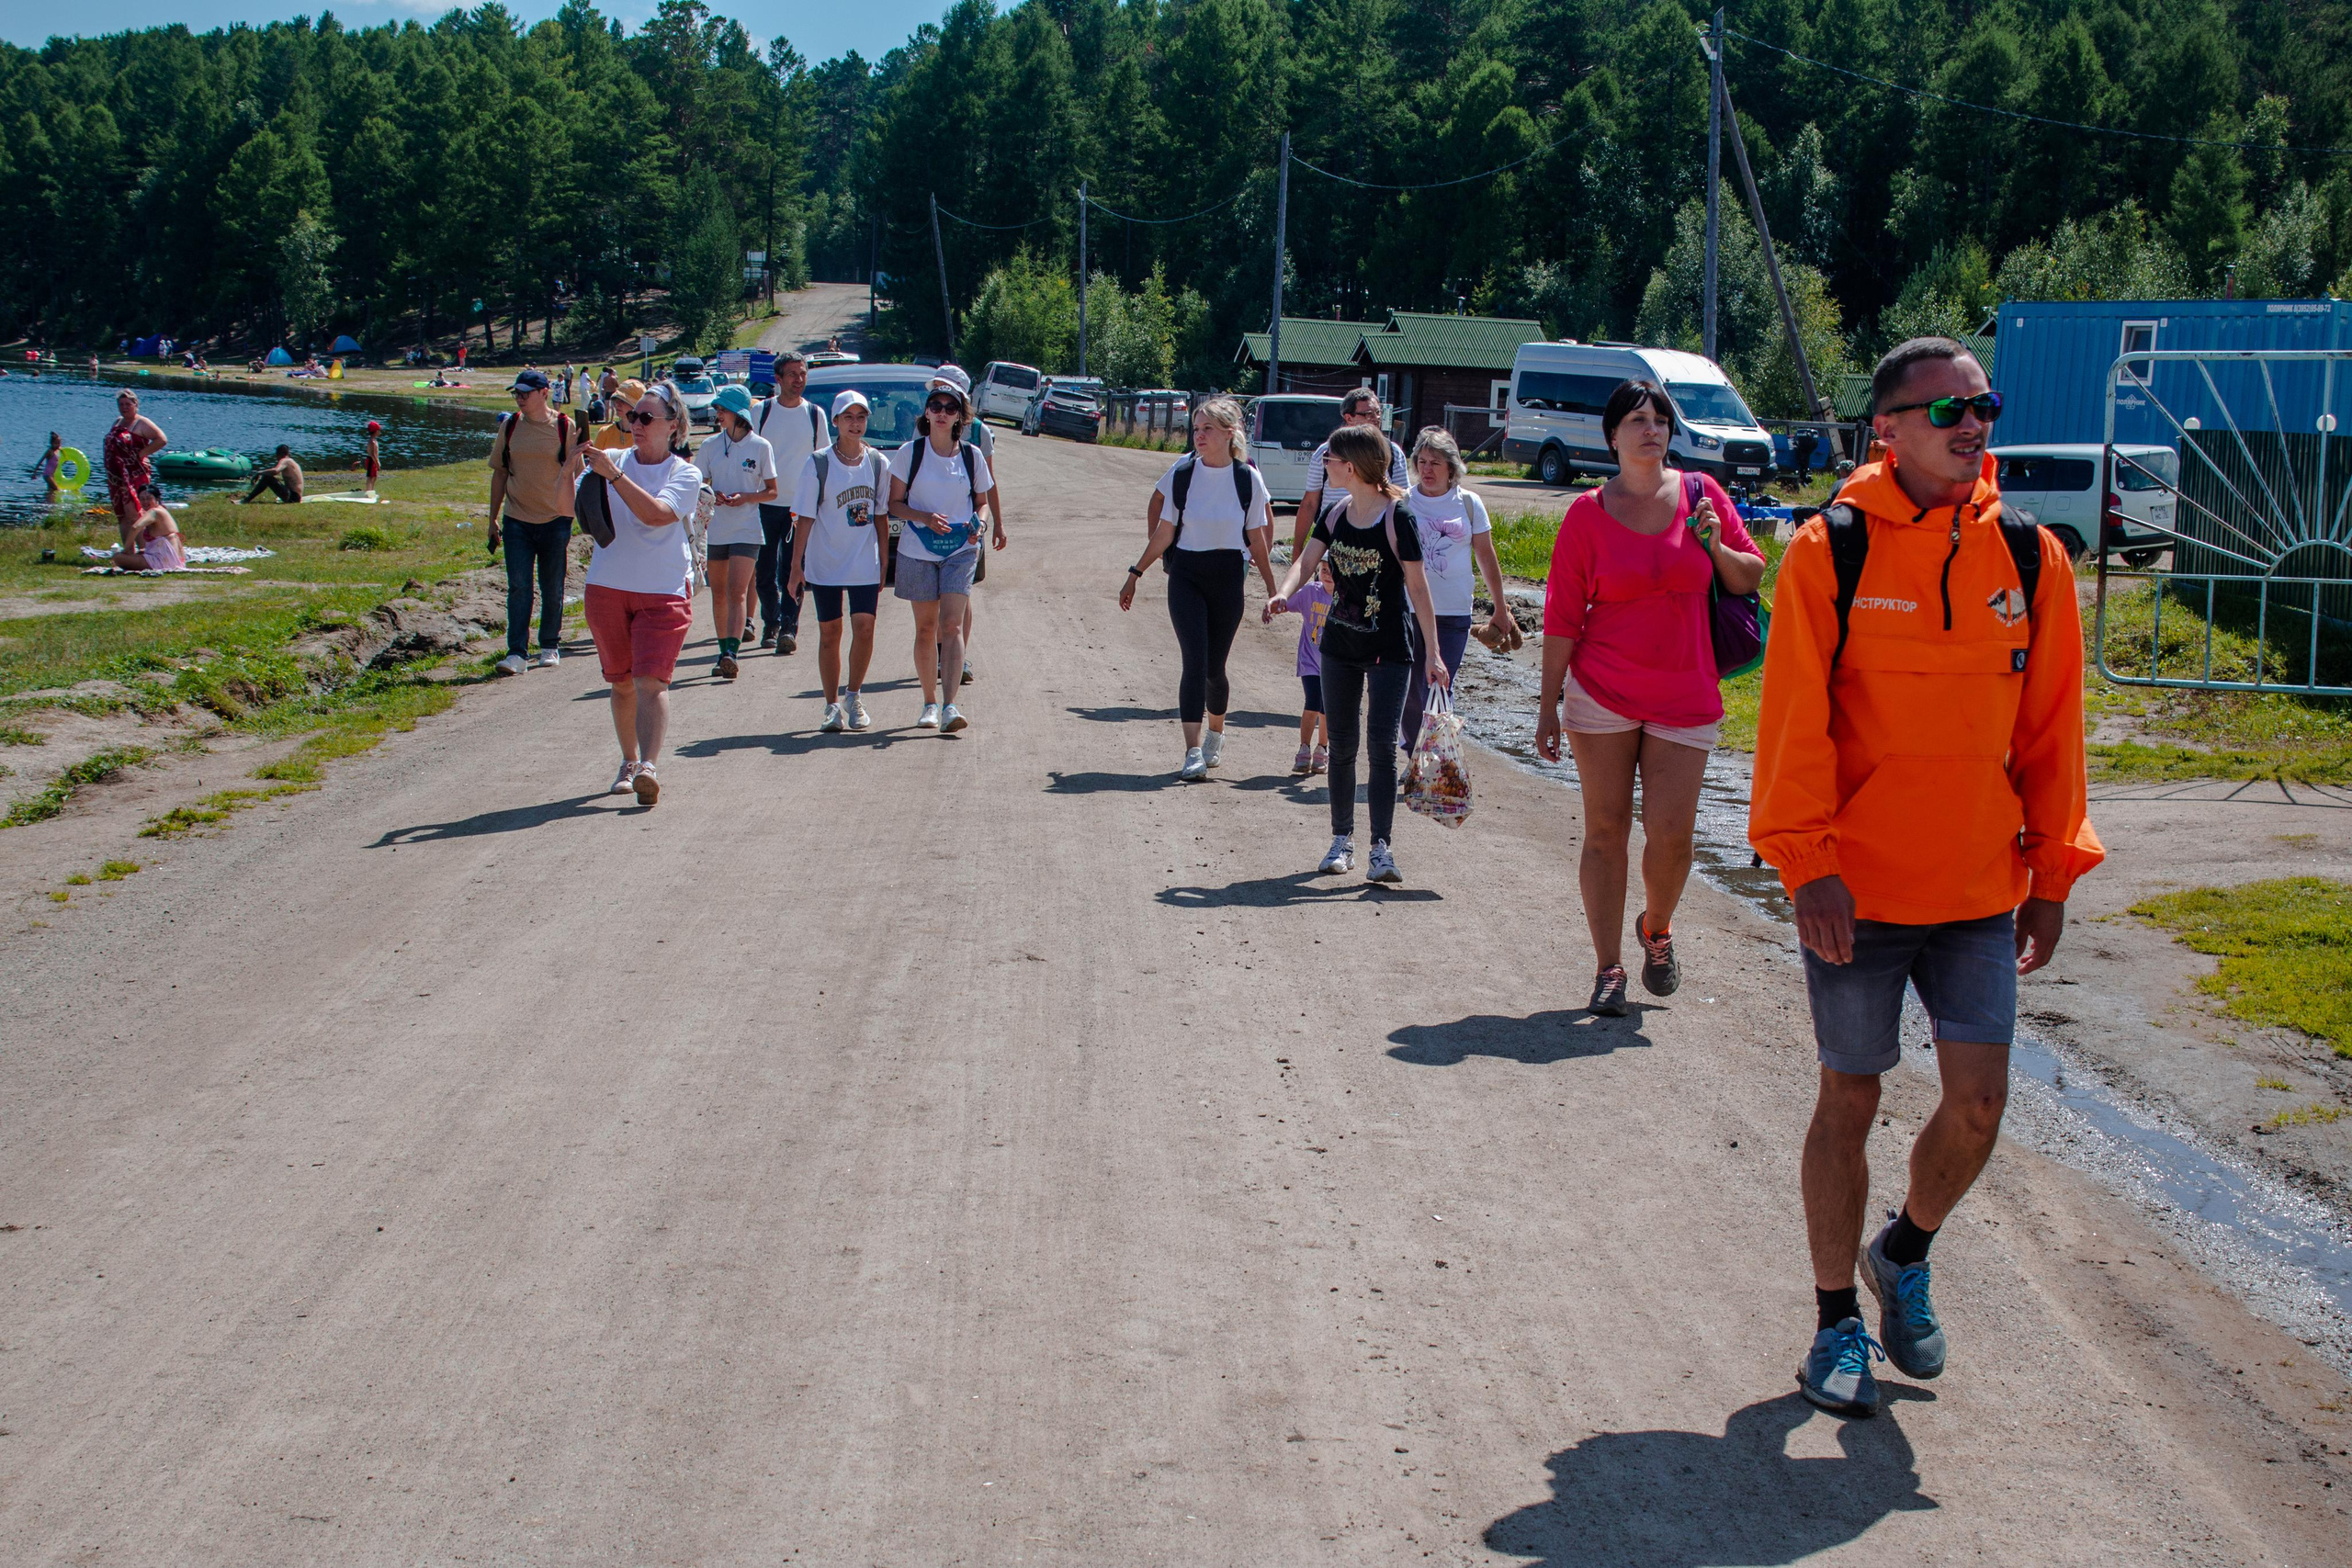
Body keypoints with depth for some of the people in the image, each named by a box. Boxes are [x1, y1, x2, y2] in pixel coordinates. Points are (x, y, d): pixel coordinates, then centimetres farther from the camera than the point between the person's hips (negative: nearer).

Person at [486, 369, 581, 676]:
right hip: (516, 520, 1)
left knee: (552, 589, 8)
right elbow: (499, 473, 11)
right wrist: (493, 518, 10)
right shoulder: (509, 427, 4)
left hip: (555, 519, -1)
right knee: (518, 587, -5)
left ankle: (550, 647, 23)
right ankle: (517, 653, -7)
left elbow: (575, 473, 2)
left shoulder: (564, 427, -3)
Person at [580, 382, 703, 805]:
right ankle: (628, 762, 25)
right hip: (608, 587, 3)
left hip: (664, 591, -3)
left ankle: (648, 767, -23)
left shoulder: (685, 474, -3)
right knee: (622, 682, 11)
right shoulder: (611, 462, 6)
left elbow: (656, 513, -21)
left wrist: (613, 474, -26)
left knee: (651, 681, -15)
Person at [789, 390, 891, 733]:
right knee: (829, 633, 3)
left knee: (864, 627, -9)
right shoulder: (817, 463, -3)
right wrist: (796, 566, -4)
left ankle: (854, 697, 10)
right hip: (825, 563, -1)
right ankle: (832, 707, 13)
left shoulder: (878, 463, 5)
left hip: (865, 564, 1)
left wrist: (883, 564, 9)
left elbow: (880, 517, 11)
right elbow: (804, 517, -2)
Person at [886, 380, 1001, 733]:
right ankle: (930, 703, 19)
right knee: (926, 628, 6)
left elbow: (983, 500, 13)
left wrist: (977, 523, -9)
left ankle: (950, 705, -20)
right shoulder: (910, 453, 0)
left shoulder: (971, 455, 3)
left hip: (960, 549, 0)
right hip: (918, 549, 0)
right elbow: (894, 503, 2)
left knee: (951, 624, -13)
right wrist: (924, 517, -16)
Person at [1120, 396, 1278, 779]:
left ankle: (1216, 733, 33)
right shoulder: (1182, 472, -2)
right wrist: (1136, 574, 5)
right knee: (1194, 661, -12)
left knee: (1214, 666, 4)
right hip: (1186, 576, 0)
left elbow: (1257, 537, 5)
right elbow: (1163, 531, 5)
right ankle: (1193, 752, -15)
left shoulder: (1248, 478, -3)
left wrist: (1271, 586, 6)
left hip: (1227, 577, 0)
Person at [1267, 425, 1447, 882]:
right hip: (1340, 643, 6)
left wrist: (1432, 653, -12)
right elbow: (1306, 559, -3)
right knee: (1342, 744, 10)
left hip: (1389, 649, -6)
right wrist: (1284, 593, -25)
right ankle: (1342, 839, 21)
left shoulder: (1397, 519, -13)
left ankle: (1381, 848, -11)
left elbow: (1417, 587, -11)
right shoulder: (1334, 515, 5)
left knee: (1382, 745, -11)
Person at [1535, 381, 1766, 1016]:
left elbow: (1751, 578, 11)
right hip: (1602, 694, -1)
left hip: (1685, 698, 1)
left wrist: (1716, 548, -10)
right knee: (1605, 829, 1)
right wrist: (1549, 707, -3)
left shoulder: (1701, 493, 4)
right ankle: (1609, 968, 9)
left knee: (1672, 832, -4)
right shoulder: (1588, 513, -2)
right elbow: (1562, 618, -1)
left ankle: (1656, 929, 26)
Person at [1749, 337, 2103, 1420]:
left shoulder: (2030, 558, 3)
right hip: (1855, 886, -3)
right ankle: (1837, 1321, 22)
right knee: (1850, 1098, 6)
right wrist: (1807, 862, -13)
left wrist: (2052, 870, 7)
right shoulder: (1830, 554, -8)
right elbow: (1795, 720, -8)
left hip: (1981, 886, 3)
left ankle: (1904, 1252, 30)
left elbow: (2051, 725, 8)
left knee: (1978, 1101, 0)